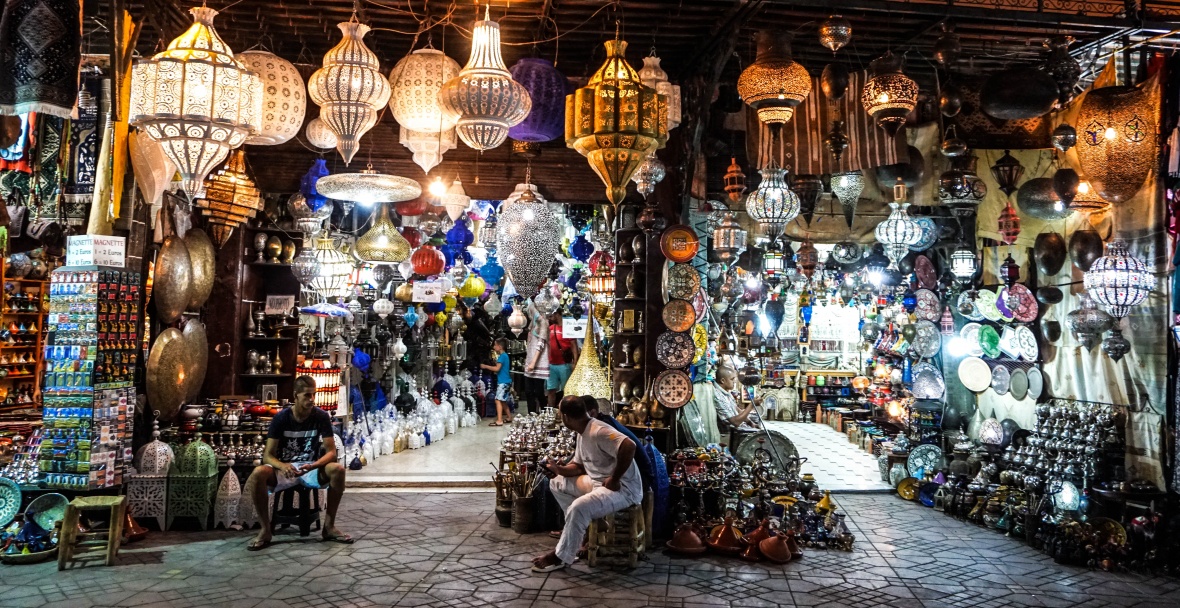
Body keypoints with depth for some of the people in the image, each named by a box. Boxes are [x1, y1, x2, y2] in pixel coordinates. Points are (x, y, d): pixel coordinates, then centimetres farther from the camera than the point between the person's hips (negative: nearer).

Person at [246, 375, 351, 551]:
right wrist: (282, 466, -34)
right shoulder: (281, 418, -9)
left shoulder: (322, 417, -8)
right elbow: (268, 455, -11)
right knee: (258, 473, -33)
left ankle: (329, 526, -15)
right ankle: (265, 530, -17)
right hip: (284, 469, 0)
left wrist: (313, 466, -31)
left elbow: (331, 452, -10)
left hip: (311, 469, 1)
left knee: (338, 469, -30)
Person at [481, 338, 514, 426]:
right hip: (506, 381, 10)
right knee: (503, 401, 17)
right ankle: (509, 418, 26)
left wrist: (485, 366, -14)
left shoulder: (502, 356, -14)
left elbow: (497, 368, -21)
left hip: (503, 382, -10)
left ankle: (499, 421, -15)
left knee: (498, 400, -12)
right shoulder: (505, 355, 15)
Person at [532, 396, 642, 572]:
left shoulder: (598, 432, -25)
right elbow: (579, 465, 17)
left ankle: (562, 557, -12)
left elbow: (629, 446, -39)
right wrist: (560, 469, -4)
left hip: (623, 489, -11)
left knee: (579, 507, -31)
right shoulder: (583, 433, 7)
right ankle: (582, 525, 16)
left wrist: (614, 479, -29)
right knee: (556, 483, 13)